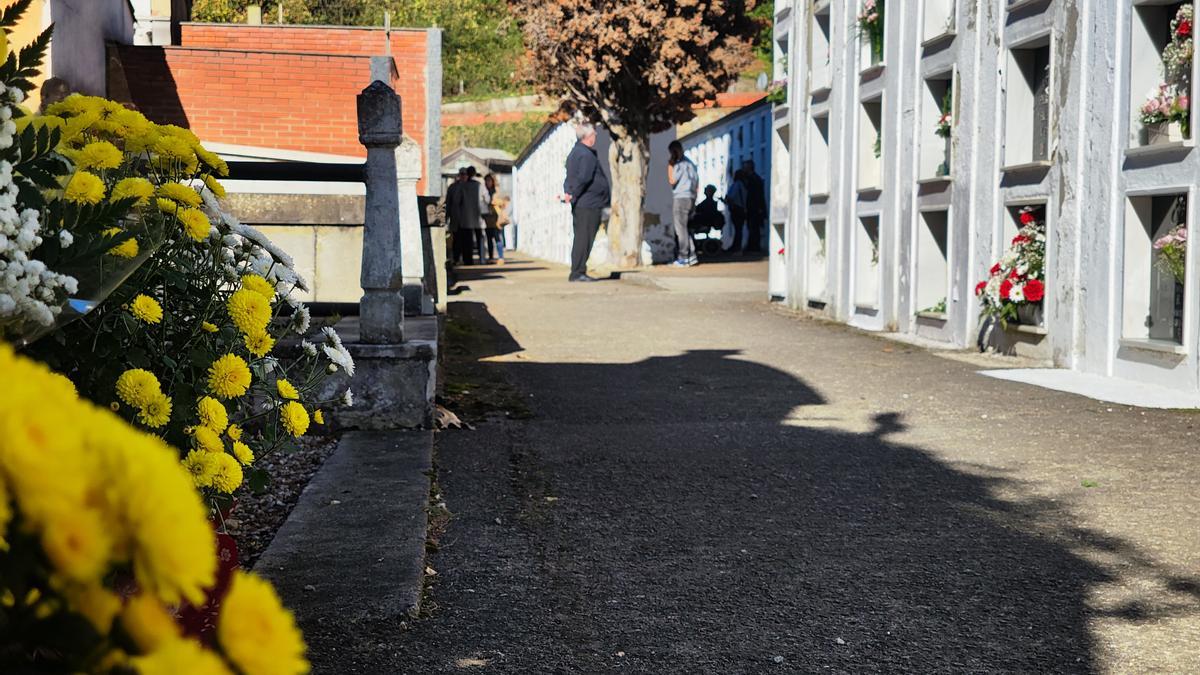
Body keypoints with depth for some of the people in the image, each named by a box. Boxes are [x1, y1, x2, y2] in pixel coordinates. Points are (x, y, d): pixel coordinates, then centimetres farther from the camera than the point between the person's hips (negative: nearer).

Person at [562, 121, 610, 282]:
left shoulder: (575, 152, 17)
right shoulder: (587, 155, -15)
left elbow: (570, 176, 20)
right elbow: (583, 178, -25)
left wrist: (568, 192, 9)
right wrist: (573, 195, -17)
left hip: (580, 204, 10)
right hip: (589, 203, -10)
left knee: (581, 239, 13)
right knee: (584, 239, -7)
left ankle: (577, 272, 17)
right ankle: (577, 273, -7)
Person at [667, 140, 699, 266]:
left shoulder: (680, 164, -10)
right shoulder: (690, 163, 20)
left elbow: (672, 180, -16)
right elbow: (697, 186, 20)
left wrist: (670, 165, -8)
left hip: (681, 198, -9)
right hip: (691, 198, 9)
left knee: (681, 228, -6)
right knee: (683, 228, 14)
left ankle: (683, 258, -6)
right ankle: (692, 256, 11)